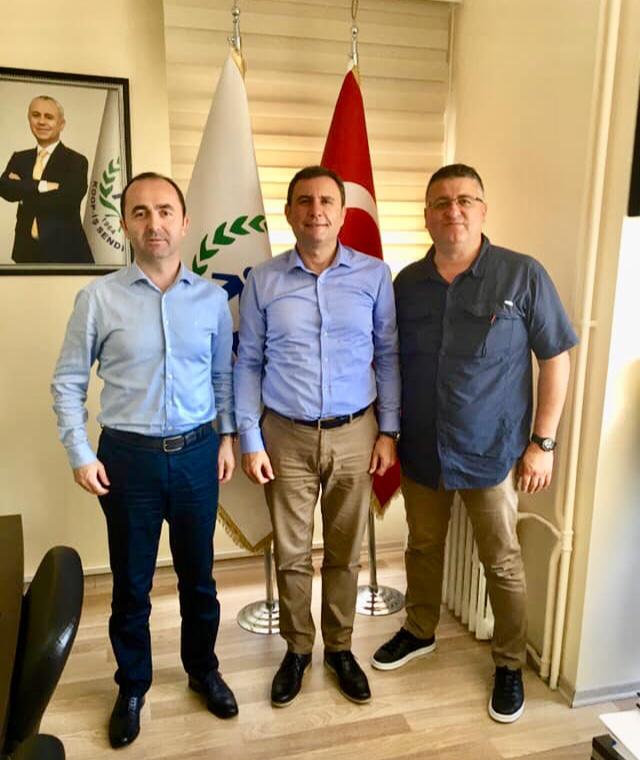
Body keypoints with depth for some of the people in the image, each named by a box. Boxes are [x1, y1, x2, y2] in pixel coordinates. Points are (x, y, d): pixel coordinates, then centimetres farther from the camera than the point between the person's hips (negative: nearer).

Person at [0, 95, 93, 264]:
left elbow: (68, 198, -19)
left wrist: (24, 190, -8)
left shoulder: (76, 161, -3)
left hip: (64, 252, -4)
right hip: (27, 251, 4)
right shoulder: (19, 158, 12)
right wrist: (42, 186, -17)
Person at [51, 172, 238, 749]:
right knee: (131, 583, 14)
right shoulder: (99, 298, -8)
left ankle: (203, 669, 41)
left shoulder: (212, 298, -1)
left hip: (198, 453, 2)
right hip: (128, 456, -1)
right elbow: (68, 382, -2)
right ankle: (132, 687, 37)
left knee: (198, 575, 17)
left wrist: (227, 437, 5)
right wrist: (80, 454, -6)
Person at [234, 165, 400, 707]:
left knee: (345, 553, 14)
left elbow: (389, 355, 2)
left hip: (355, 435, 0)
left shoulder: (374, 275, -3)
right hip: (286, 436, 0)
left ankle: (340, 649, 36)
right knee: (291, 554, 12)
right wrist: (250, 439, -3)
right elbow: (248, 364, 1)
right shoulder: (262, 281, -3)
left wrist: (388, 431, -1)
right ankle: (297, 651, 35)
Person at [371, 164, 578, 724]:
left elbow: (555, 358, -6)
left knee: (502, 561, 10)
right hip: (420, 448, 3)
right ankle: (420, 631, 43)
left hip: (493, 451, -3)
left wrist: (543, 441, -8)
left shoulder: (523, 276, -9)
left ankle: (510, 663, 32)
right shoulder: (406, 283, 1)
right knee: (423, 546, 20)